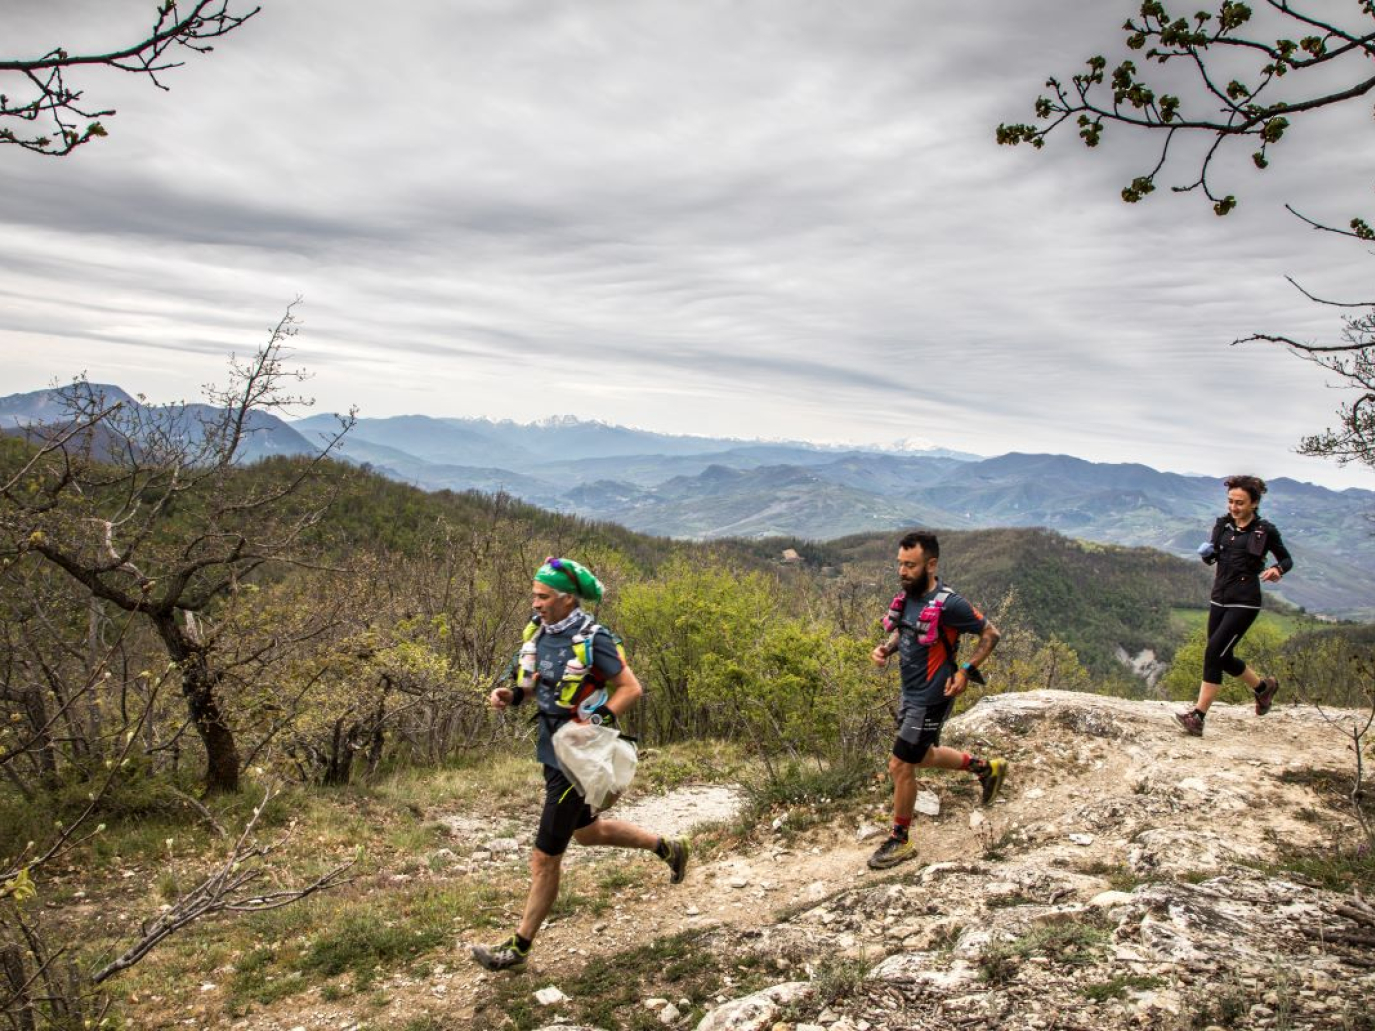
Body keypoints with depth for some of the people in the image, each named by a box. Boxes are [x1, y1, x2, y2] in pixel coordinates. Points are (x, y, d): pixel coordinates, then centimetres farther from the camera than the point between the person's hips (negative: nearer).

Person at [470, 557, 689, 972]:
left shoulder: (592, 640, -21)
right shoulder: (540, 630, 1)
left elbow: (632, 689, -17)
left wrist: (598, 720, -30)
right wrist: (512, 695, -6)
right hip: (552, 749, 9)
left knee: (544, 860, 2)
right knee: (586, 830, 26)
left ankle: (518, 947, 19)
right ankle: (667, 848, 43)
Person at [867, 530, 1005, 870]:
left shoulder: (949, 604, -25)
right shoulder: (907, 596, -2)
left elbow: (991, 634, -14)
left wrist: (966, 671, -22)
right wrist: (886, 649, -3)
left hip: (931, 698, -8)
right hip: (911, 693, 8)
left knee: (900, 766, -1)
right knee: (924, 756, 26)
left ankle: (900, 841, 18)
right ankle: (986, 768, 46)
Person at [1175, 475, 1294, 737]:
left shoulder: (1265, 530, -5)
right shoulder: (1223, 524, 7)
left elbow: (1287, 560, 7)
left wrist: (1277, 570, -15)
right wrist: (1207, 553, -9)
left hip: (1244, 602, -6)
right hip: (1219, 598, 6)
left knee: (1214, 651, -16)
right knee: (1223, 657, 13)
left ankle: (1198, 716, -14)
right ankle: (1263, 686, 41)